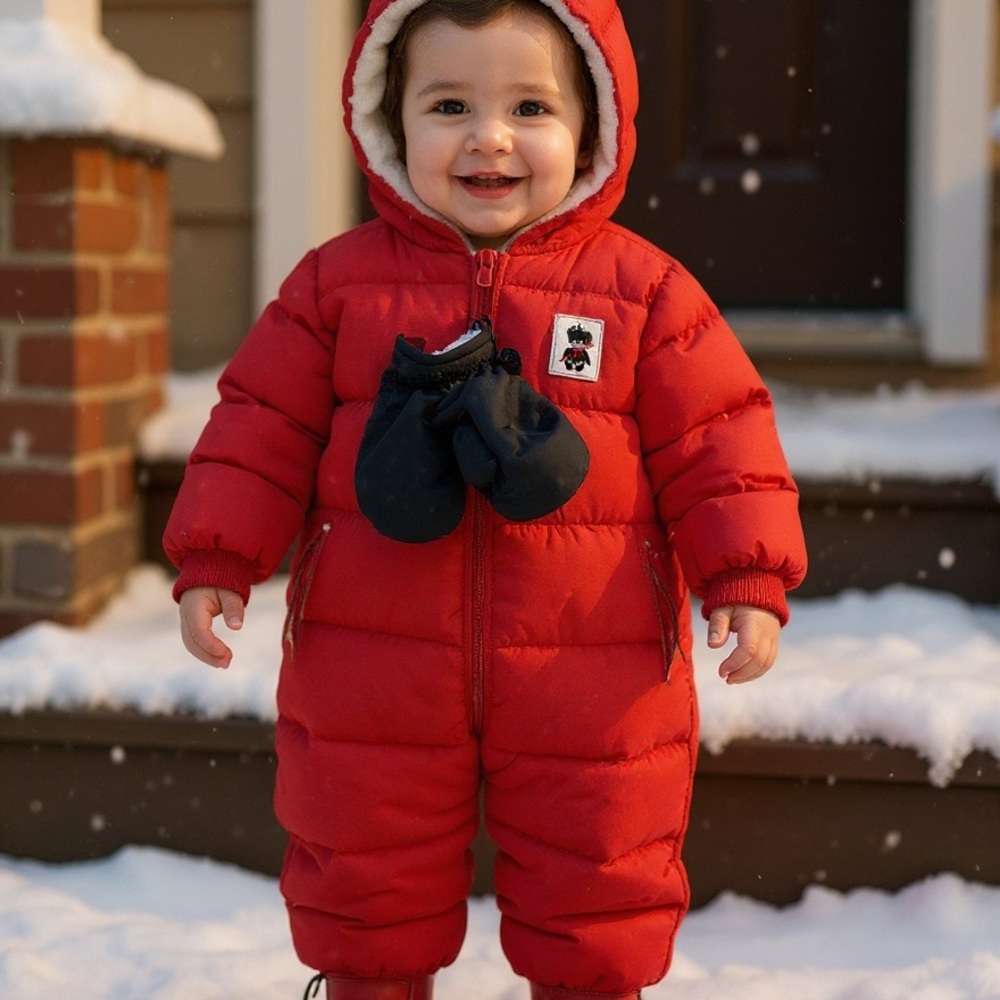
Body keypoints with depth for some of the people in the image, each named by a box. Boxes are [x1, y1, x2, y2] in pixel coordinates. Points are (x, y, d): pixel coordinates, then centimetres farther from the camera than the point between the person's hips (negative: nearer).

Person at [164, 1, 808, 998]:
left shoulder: (643, 288, -4)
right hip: (373, 666, 1)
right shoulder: (339, 280, -1)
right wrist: (216, 561, -4)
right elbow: (263, 428, 3)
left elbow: (714, 443, -3)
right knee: (368, 899, 16)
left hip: (594, 680, -1)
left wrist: (746, 577, -11)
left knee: (595, 918, 12)